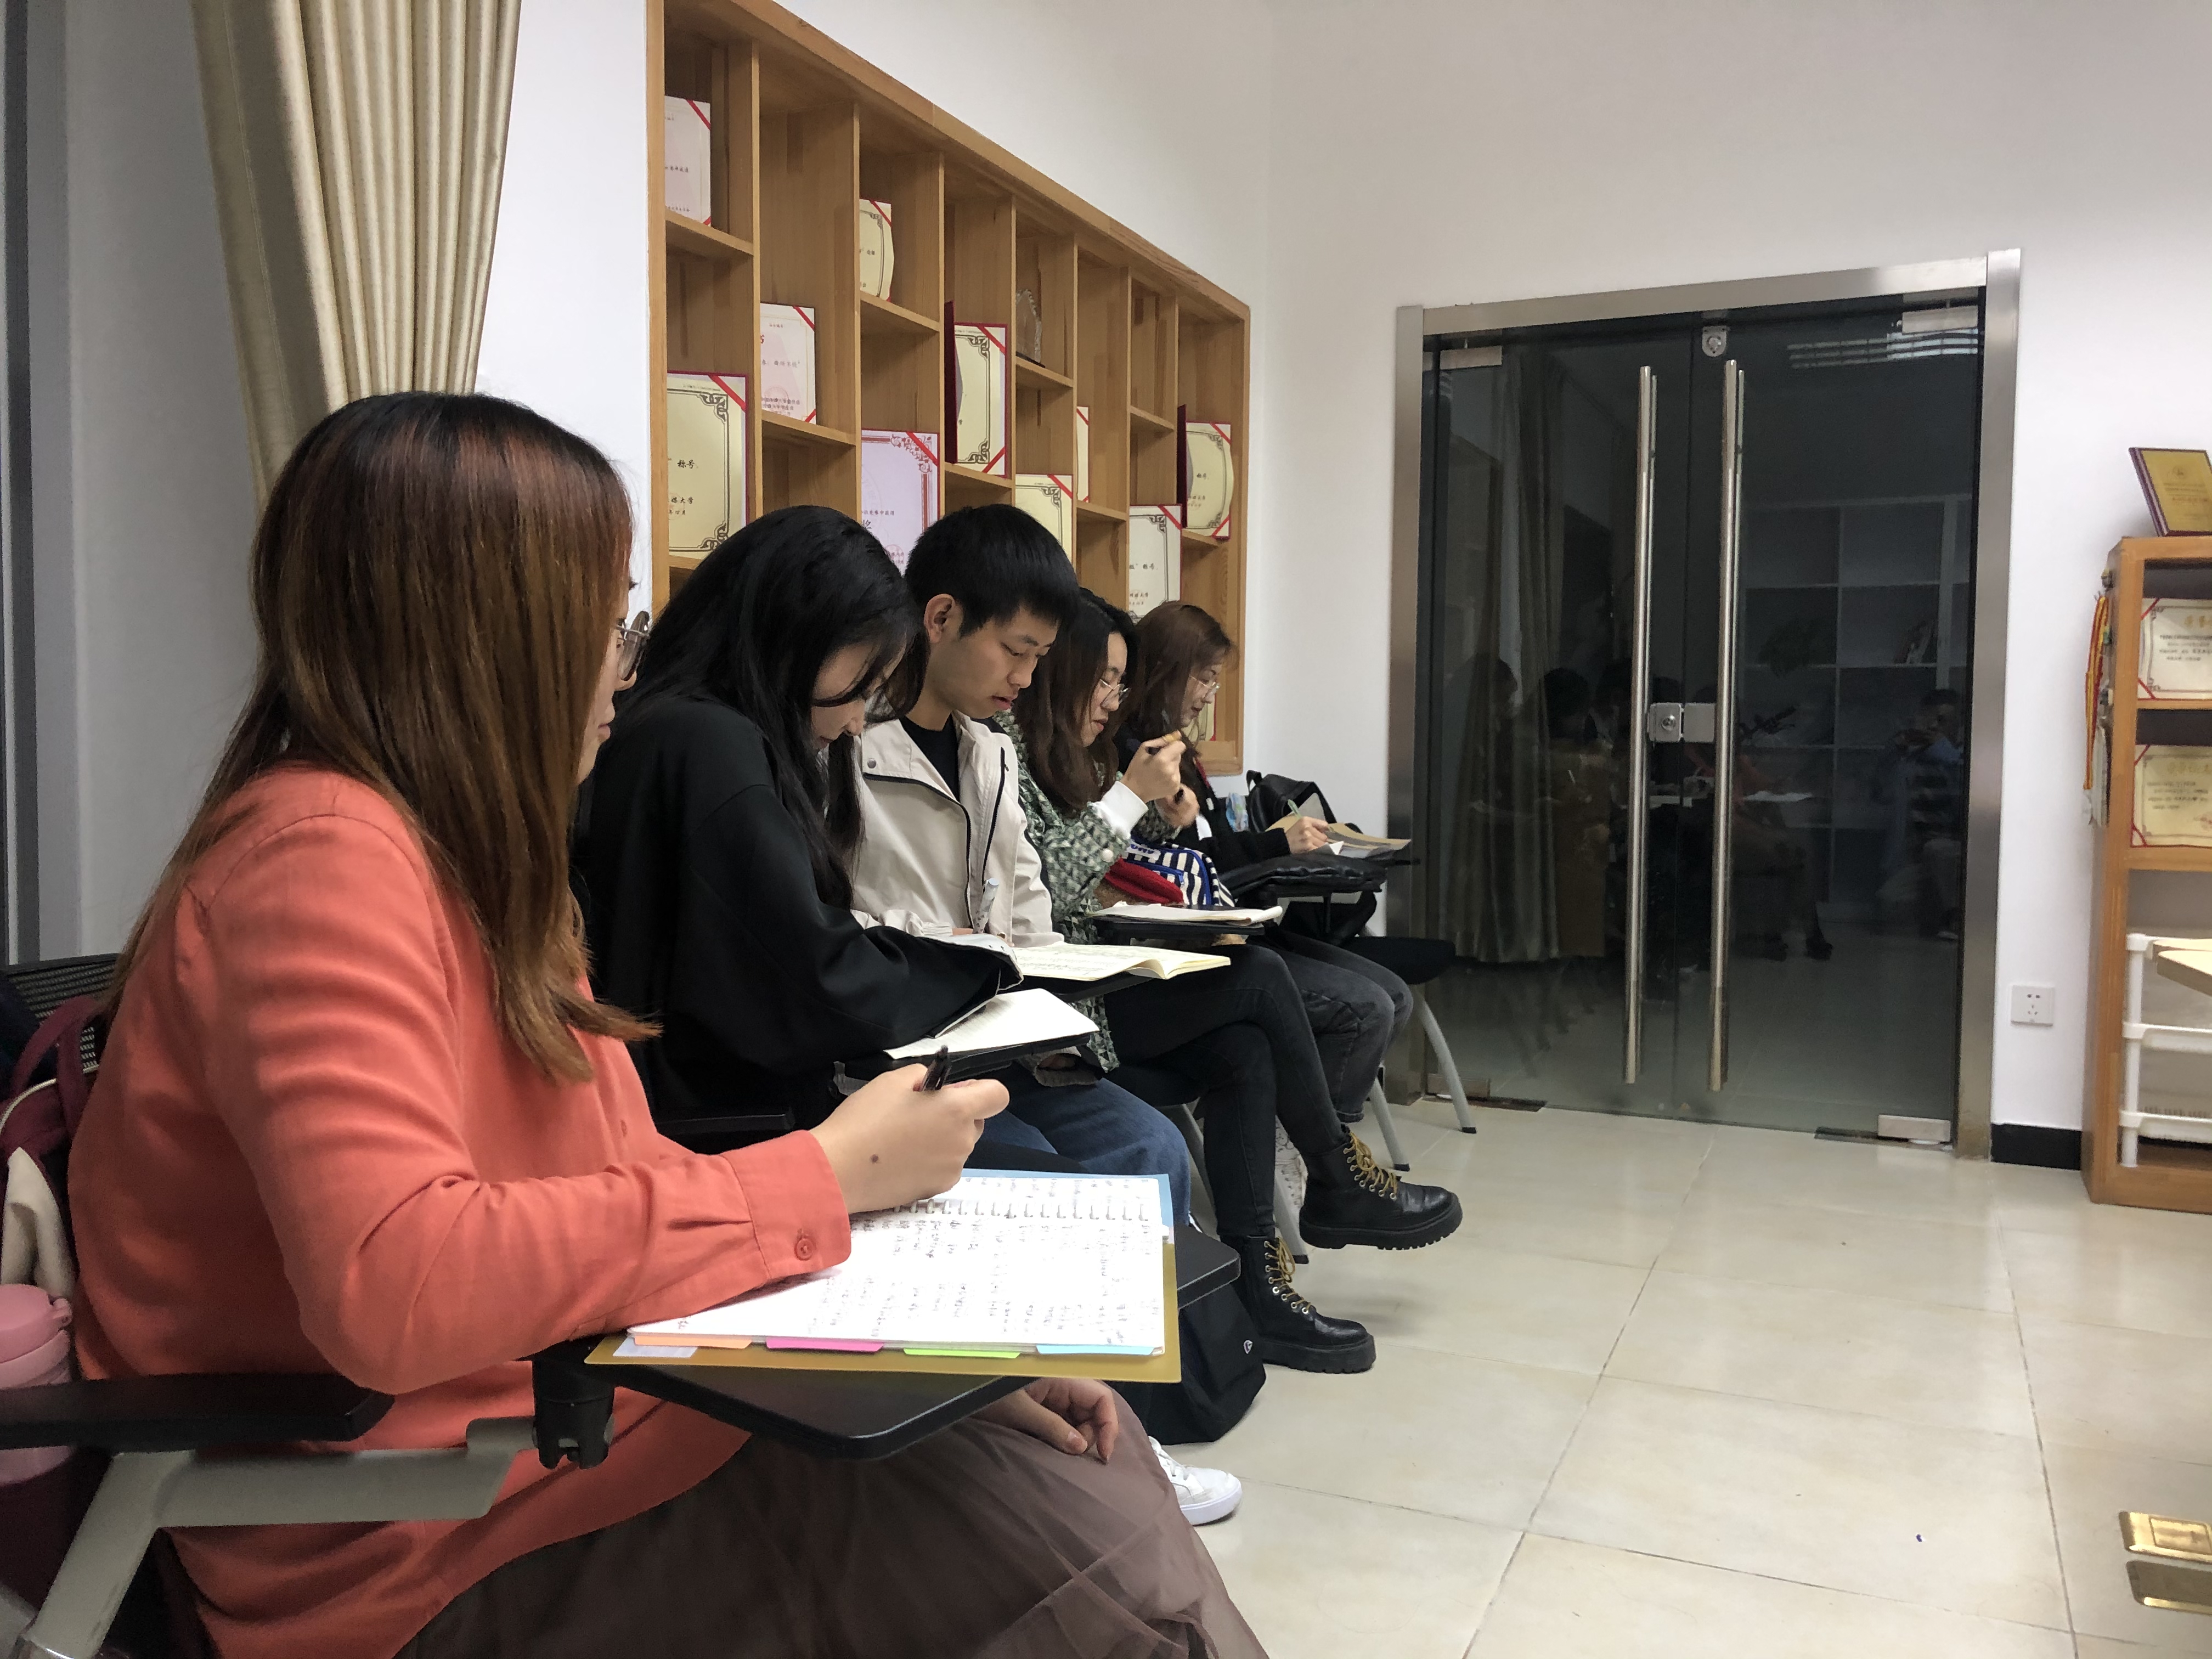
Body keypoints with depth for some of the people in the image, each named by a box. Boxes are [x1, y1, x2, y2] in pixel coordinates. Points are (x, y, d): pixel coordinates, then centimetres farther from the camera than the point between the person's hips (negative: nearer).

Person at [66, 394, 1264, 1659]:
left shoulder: (462, 856, 11)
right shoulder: (319, 854, -19)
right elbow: (391, 1289, -31)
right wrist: (822, 1176, -22)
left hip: (581, 1418, 8)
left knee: (1076, 1453, 1)